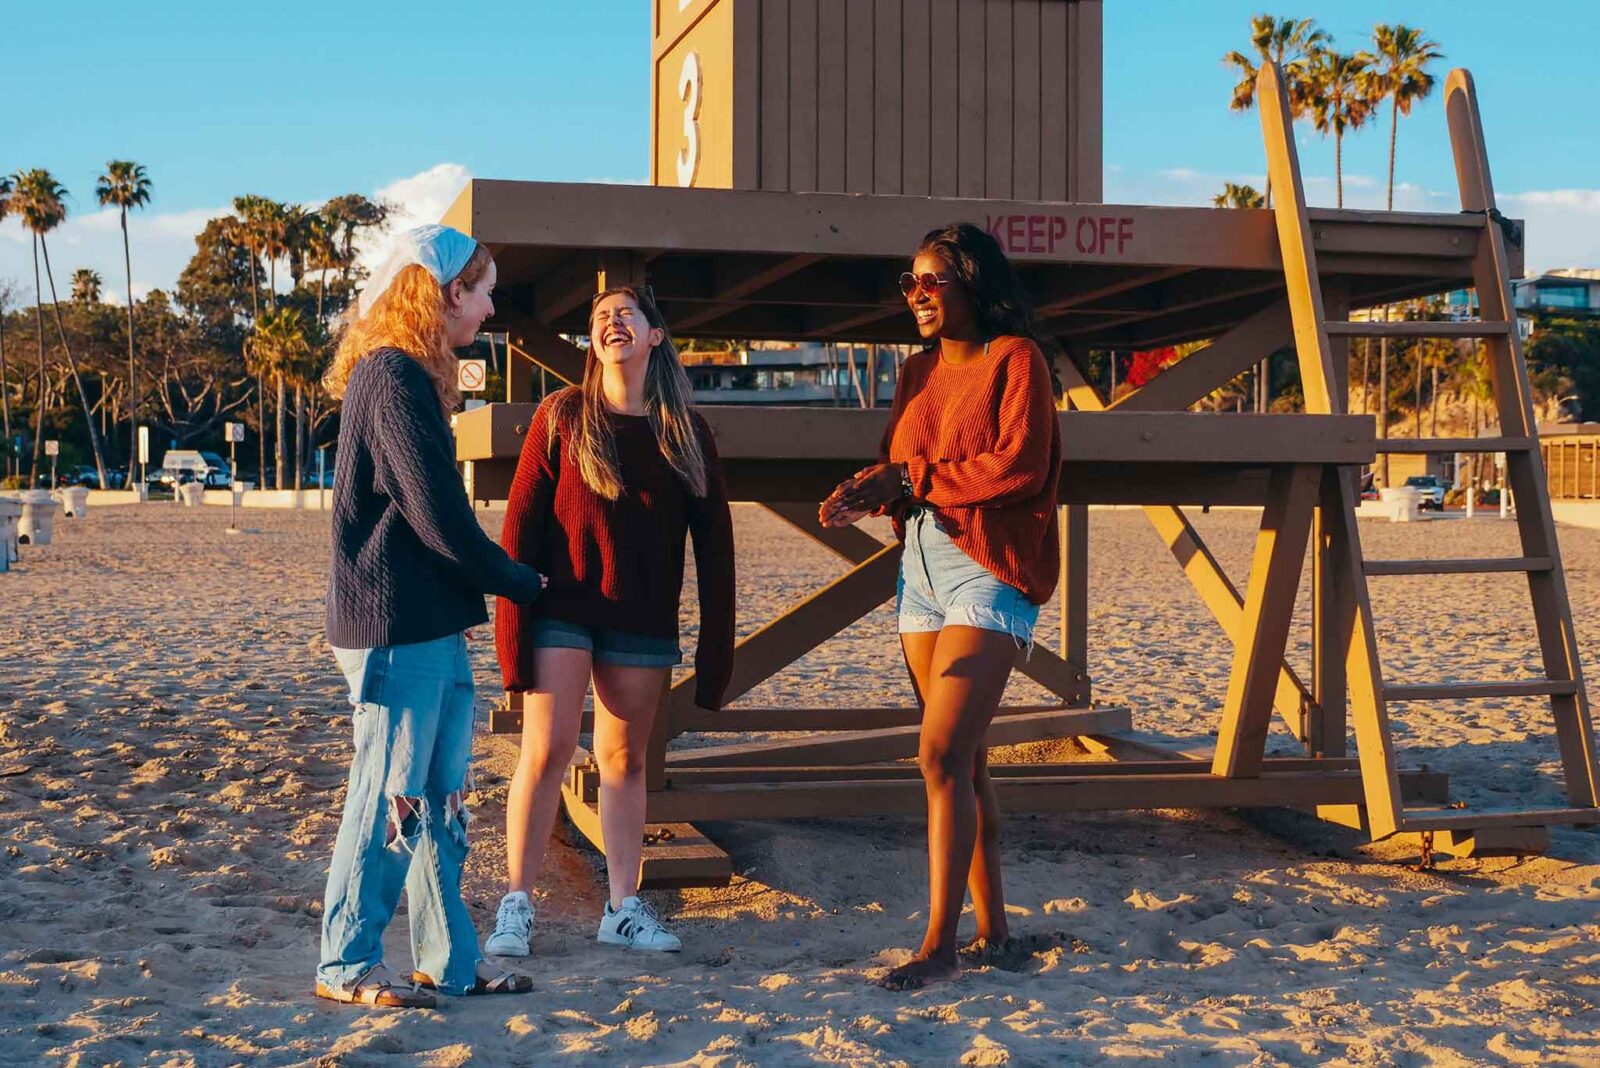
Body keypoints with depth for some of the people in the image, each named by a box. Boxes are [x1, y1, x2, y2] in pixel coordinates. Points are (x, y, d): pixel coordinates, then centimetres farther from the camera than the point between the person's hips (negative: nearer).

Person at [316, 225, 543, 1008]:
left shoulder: (402, 376, 16)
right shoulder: (395, 379, -16)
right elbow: (439, 518, -18)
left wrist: (479, 588, 9)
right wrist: (522, 584, -5)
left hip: (431, 625, 10)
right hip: (397, 628, -10)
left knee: (441, 798, 13)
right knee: (390, 797, -1)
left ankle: (447, 962, 20)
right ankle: (346, 967, 11)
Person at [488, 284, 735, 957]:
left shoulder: (685, 432, 5)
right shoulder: (563, 416, -1)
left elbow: (714, 542, 5)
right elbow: (521, 524, -4)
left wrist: (716, 645, 1)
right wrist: (513, 626, -10)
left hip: (643, 624, 2)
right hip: (562, 612, -2)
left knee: (625, 760, 8)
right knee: (547, 750, -8)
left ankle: (624, 910, 14)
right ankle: (516, 907, 0)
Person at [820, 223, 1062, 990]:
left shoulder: (1015, 359, -6)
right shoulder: (918, 373, 15)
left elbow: (1018, 466, -17)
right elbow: (899, 469, 15)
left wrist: (911, 476, -12)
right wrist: (867, 491, -8)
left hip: (990, 568, -7)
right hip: (921, 563, 8)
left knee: (943, 754, -15)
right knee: (963, 757, 10)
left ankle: (940, 943, -12)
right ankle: (991, 926, 19)